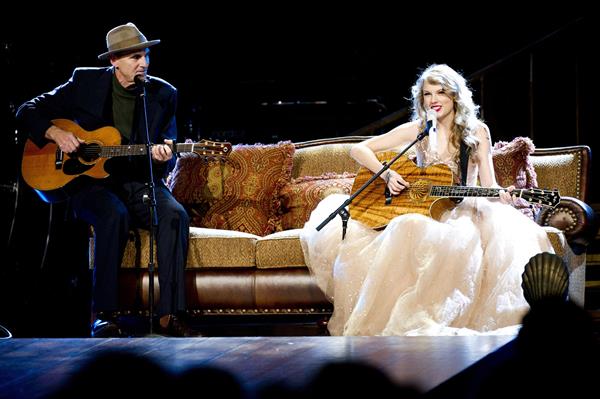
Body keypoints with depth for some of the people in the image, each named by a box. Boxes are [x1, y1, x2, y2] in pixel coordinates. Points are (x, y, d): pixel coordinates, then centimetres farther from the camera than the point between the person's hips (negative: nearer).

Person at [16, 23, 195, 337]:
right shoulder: (85, 82, 1)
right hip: (91, 183, -2)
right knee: (114, 215, -35)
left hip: (140, 183, 2)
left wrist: (162, 158, -18)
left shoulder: (163, 94, 5)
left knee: (175, 215, -29)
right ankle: (103, 314, -29)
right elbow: (28, 112, 6)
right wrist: (55, 133, -14)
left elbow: (167, 160, 7)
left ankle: (169, 314, -29)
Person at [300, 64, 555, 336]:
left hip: (463, 211, 0)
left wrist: (502, 196, -23)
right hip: (421, 210, 0)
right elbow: (359, 150, 4)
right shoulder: (417, 130, 5)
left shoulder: (477, 132, 5)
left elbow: (488, 185, 0)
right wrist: (387, 175, -13)